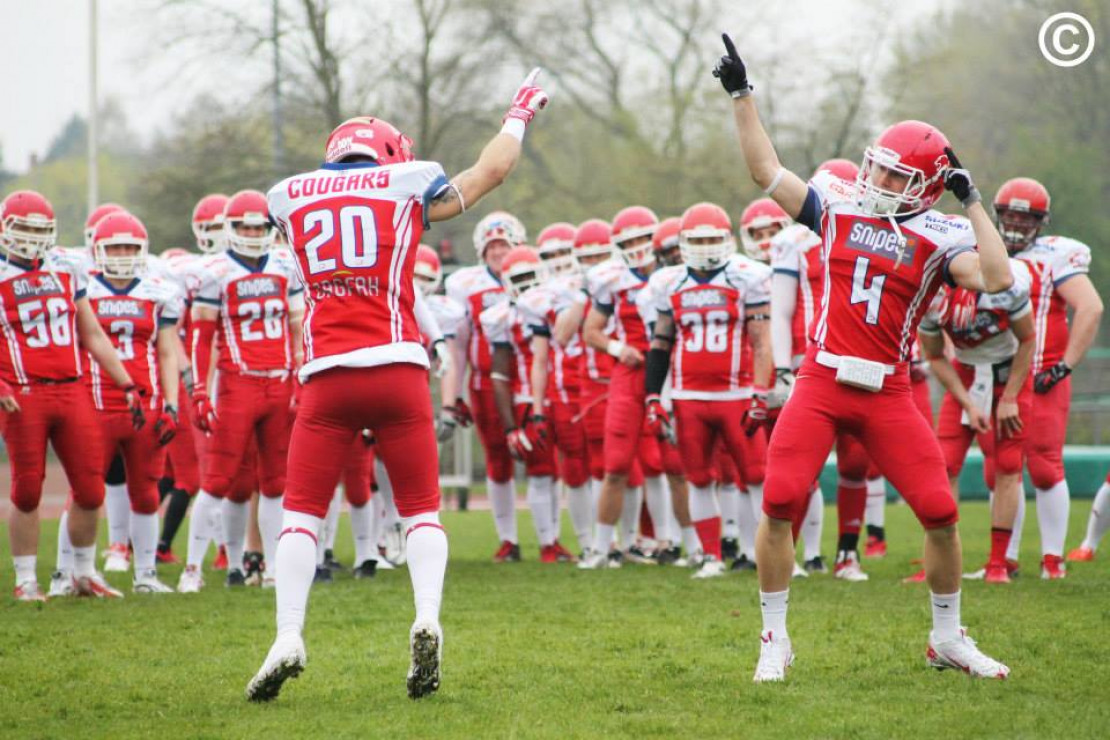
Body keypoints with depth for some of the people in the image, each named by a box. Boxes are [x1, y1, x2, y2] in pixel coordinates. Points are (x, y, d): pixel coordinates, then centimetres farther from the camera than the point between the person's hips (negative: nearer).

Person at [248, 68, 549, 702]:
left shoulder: (291, 197, 11)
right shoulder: (405, 185, 6)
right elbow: (491, 171, 22)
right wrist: (520, 115, 39)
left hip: (328, 376, 1)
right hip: (397, 368, -1)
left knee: (302, 512, 6)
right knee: (421, 510, 10)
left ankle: (288, 637, -9)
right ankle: (427, 621, -12)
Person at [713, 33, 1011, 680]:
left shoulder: (939, 238, 0)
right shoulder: (839, 208, 7)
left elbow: (997, 279, -16)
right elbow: (766, 170, 10)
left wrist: (972, 202, -11)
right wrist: (742, 95, 8)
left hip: (888, 393, -1)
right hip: (822, 383, 1)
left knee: (940, 512, -4)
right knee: (780, 504, -11)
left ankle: (949, 638, 18)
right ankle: (775, 641, 3)